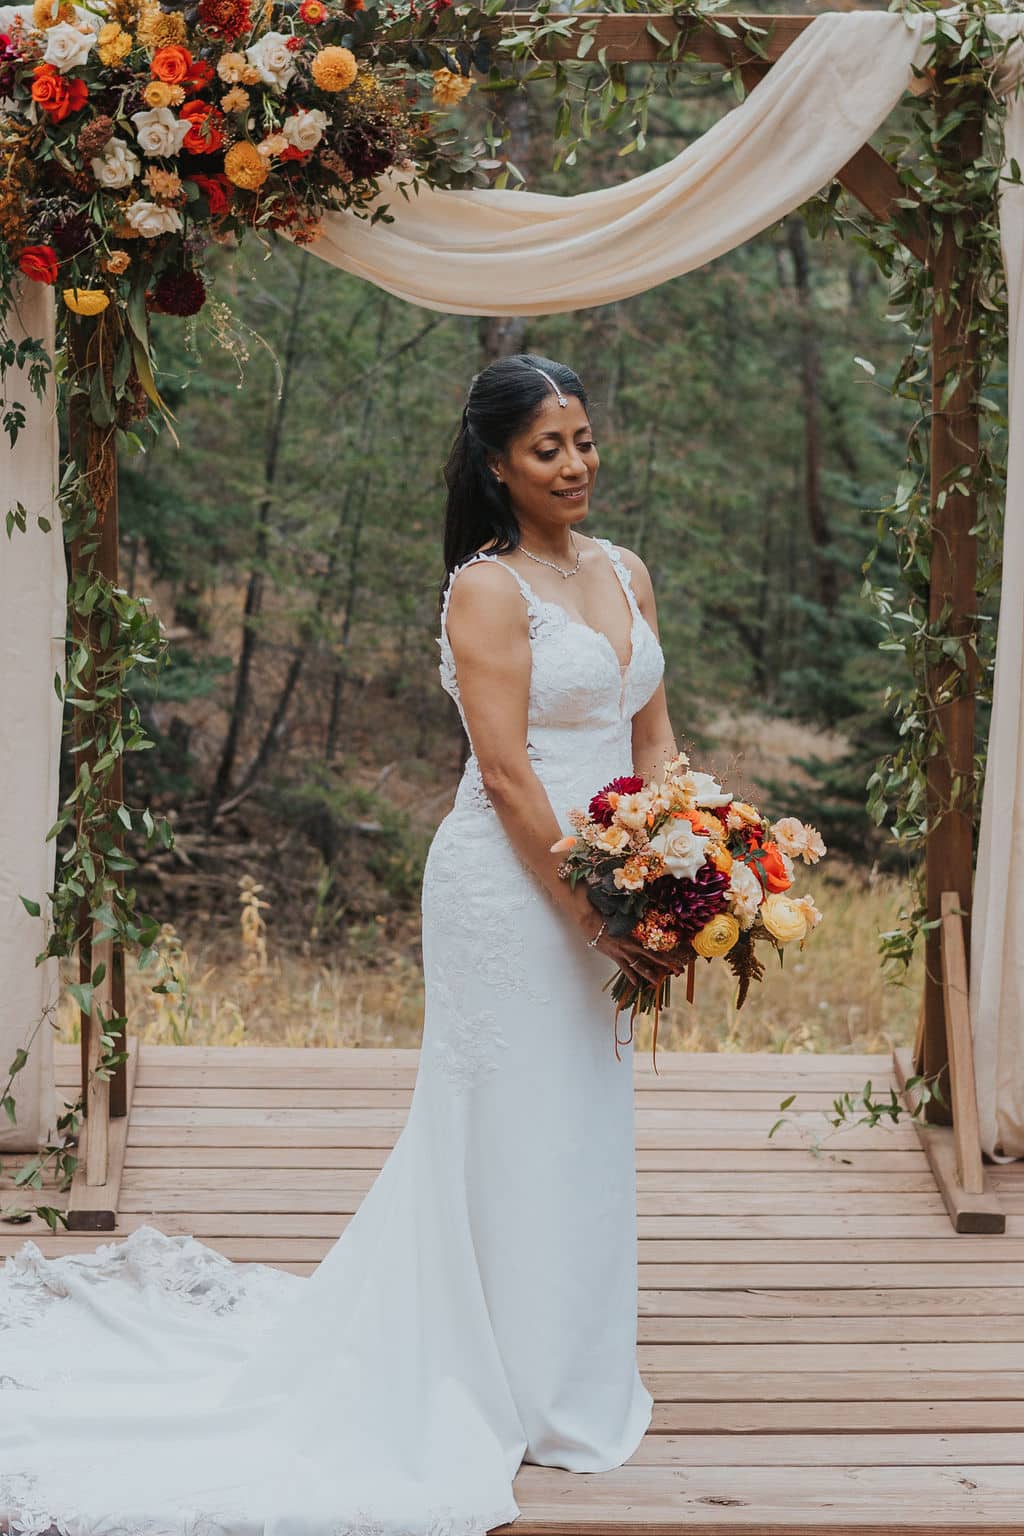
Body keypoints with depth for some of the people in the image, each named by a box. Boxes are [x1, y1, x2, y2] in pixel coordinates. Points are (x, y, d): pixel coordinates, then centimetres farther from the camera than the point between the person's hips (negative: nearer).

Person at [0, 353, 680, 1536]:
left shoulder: (626, 573, 11)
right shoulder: (487, 588, -12)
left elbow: (651, 740, 13)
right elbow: (506, 773, -17)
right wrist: (593, 914, -17)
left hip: (602, 887, 7)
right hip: (510, 885, -7)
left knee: (581, 1123, 16)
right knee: (515, 1129, 3)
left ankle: (571, 1378, 31)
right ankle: (526, 1396, 16)